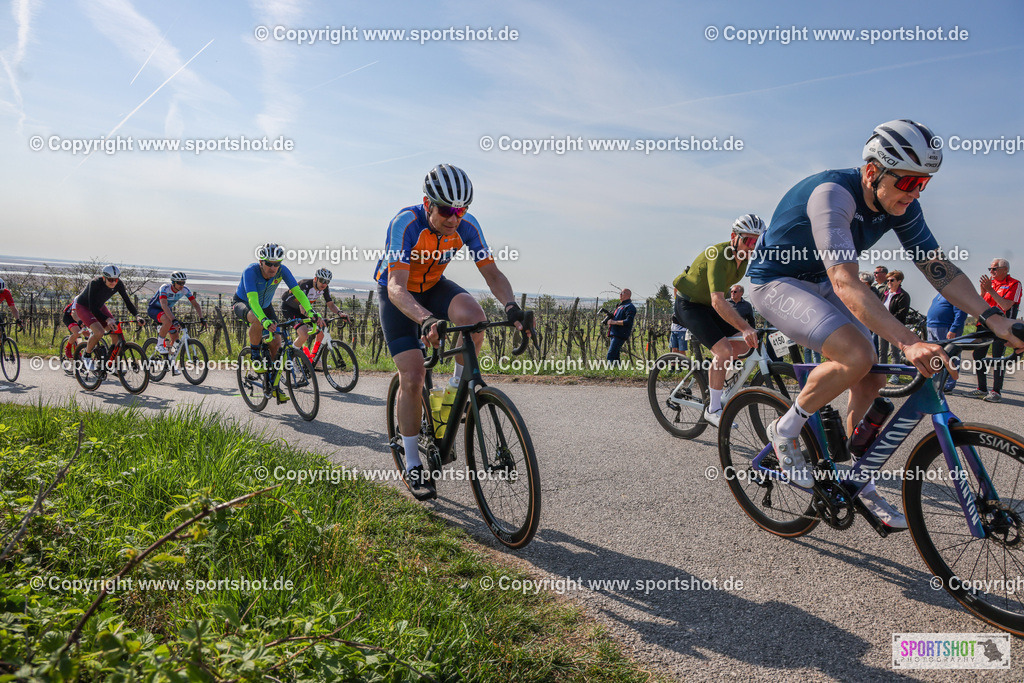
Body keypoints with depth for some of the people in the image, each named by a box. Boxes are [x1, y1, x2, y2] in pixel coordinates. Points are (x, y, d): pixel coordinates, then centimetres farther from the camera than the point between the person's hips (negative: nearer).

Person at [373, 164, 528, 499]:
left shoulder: (466, 225, -21)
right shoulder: (406, 224, -33)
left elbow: (491, 272, -19)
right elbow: (396, 287, -40)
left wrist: (511, 305, -40)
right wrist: (427, 320, -59)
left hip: (434, 286, 3)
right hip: (398, 292, -3)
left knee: (473, 315, -31)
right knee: (412, 376, -13)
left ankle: (458, 388, -5)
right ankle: (412, 466, 3)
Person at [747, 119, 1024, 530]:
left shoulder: (900, 204, -8)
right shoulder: (832, 194, -32)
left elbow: (937, 265, -5)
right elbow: (845, 283, -42)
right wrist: (908, 342, -50)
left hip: (819, 284, 8)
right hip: (776, 283, -8)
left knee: (870, 380, 2)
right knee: (856, 356, -28)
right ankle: (786, 431, -6)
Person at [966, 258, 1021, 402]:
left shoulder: (1014, 284, -3)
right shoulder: (990, 283, 15)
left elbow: (1006, 305, -17)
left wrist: (990, 290, -19)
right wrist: (983, 291, -5)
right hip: (984, 324, 6)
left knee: (997, 358, -10)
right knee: (978, 355, 5)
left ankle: (996, 391, -4)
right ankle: (982, 388, 14)